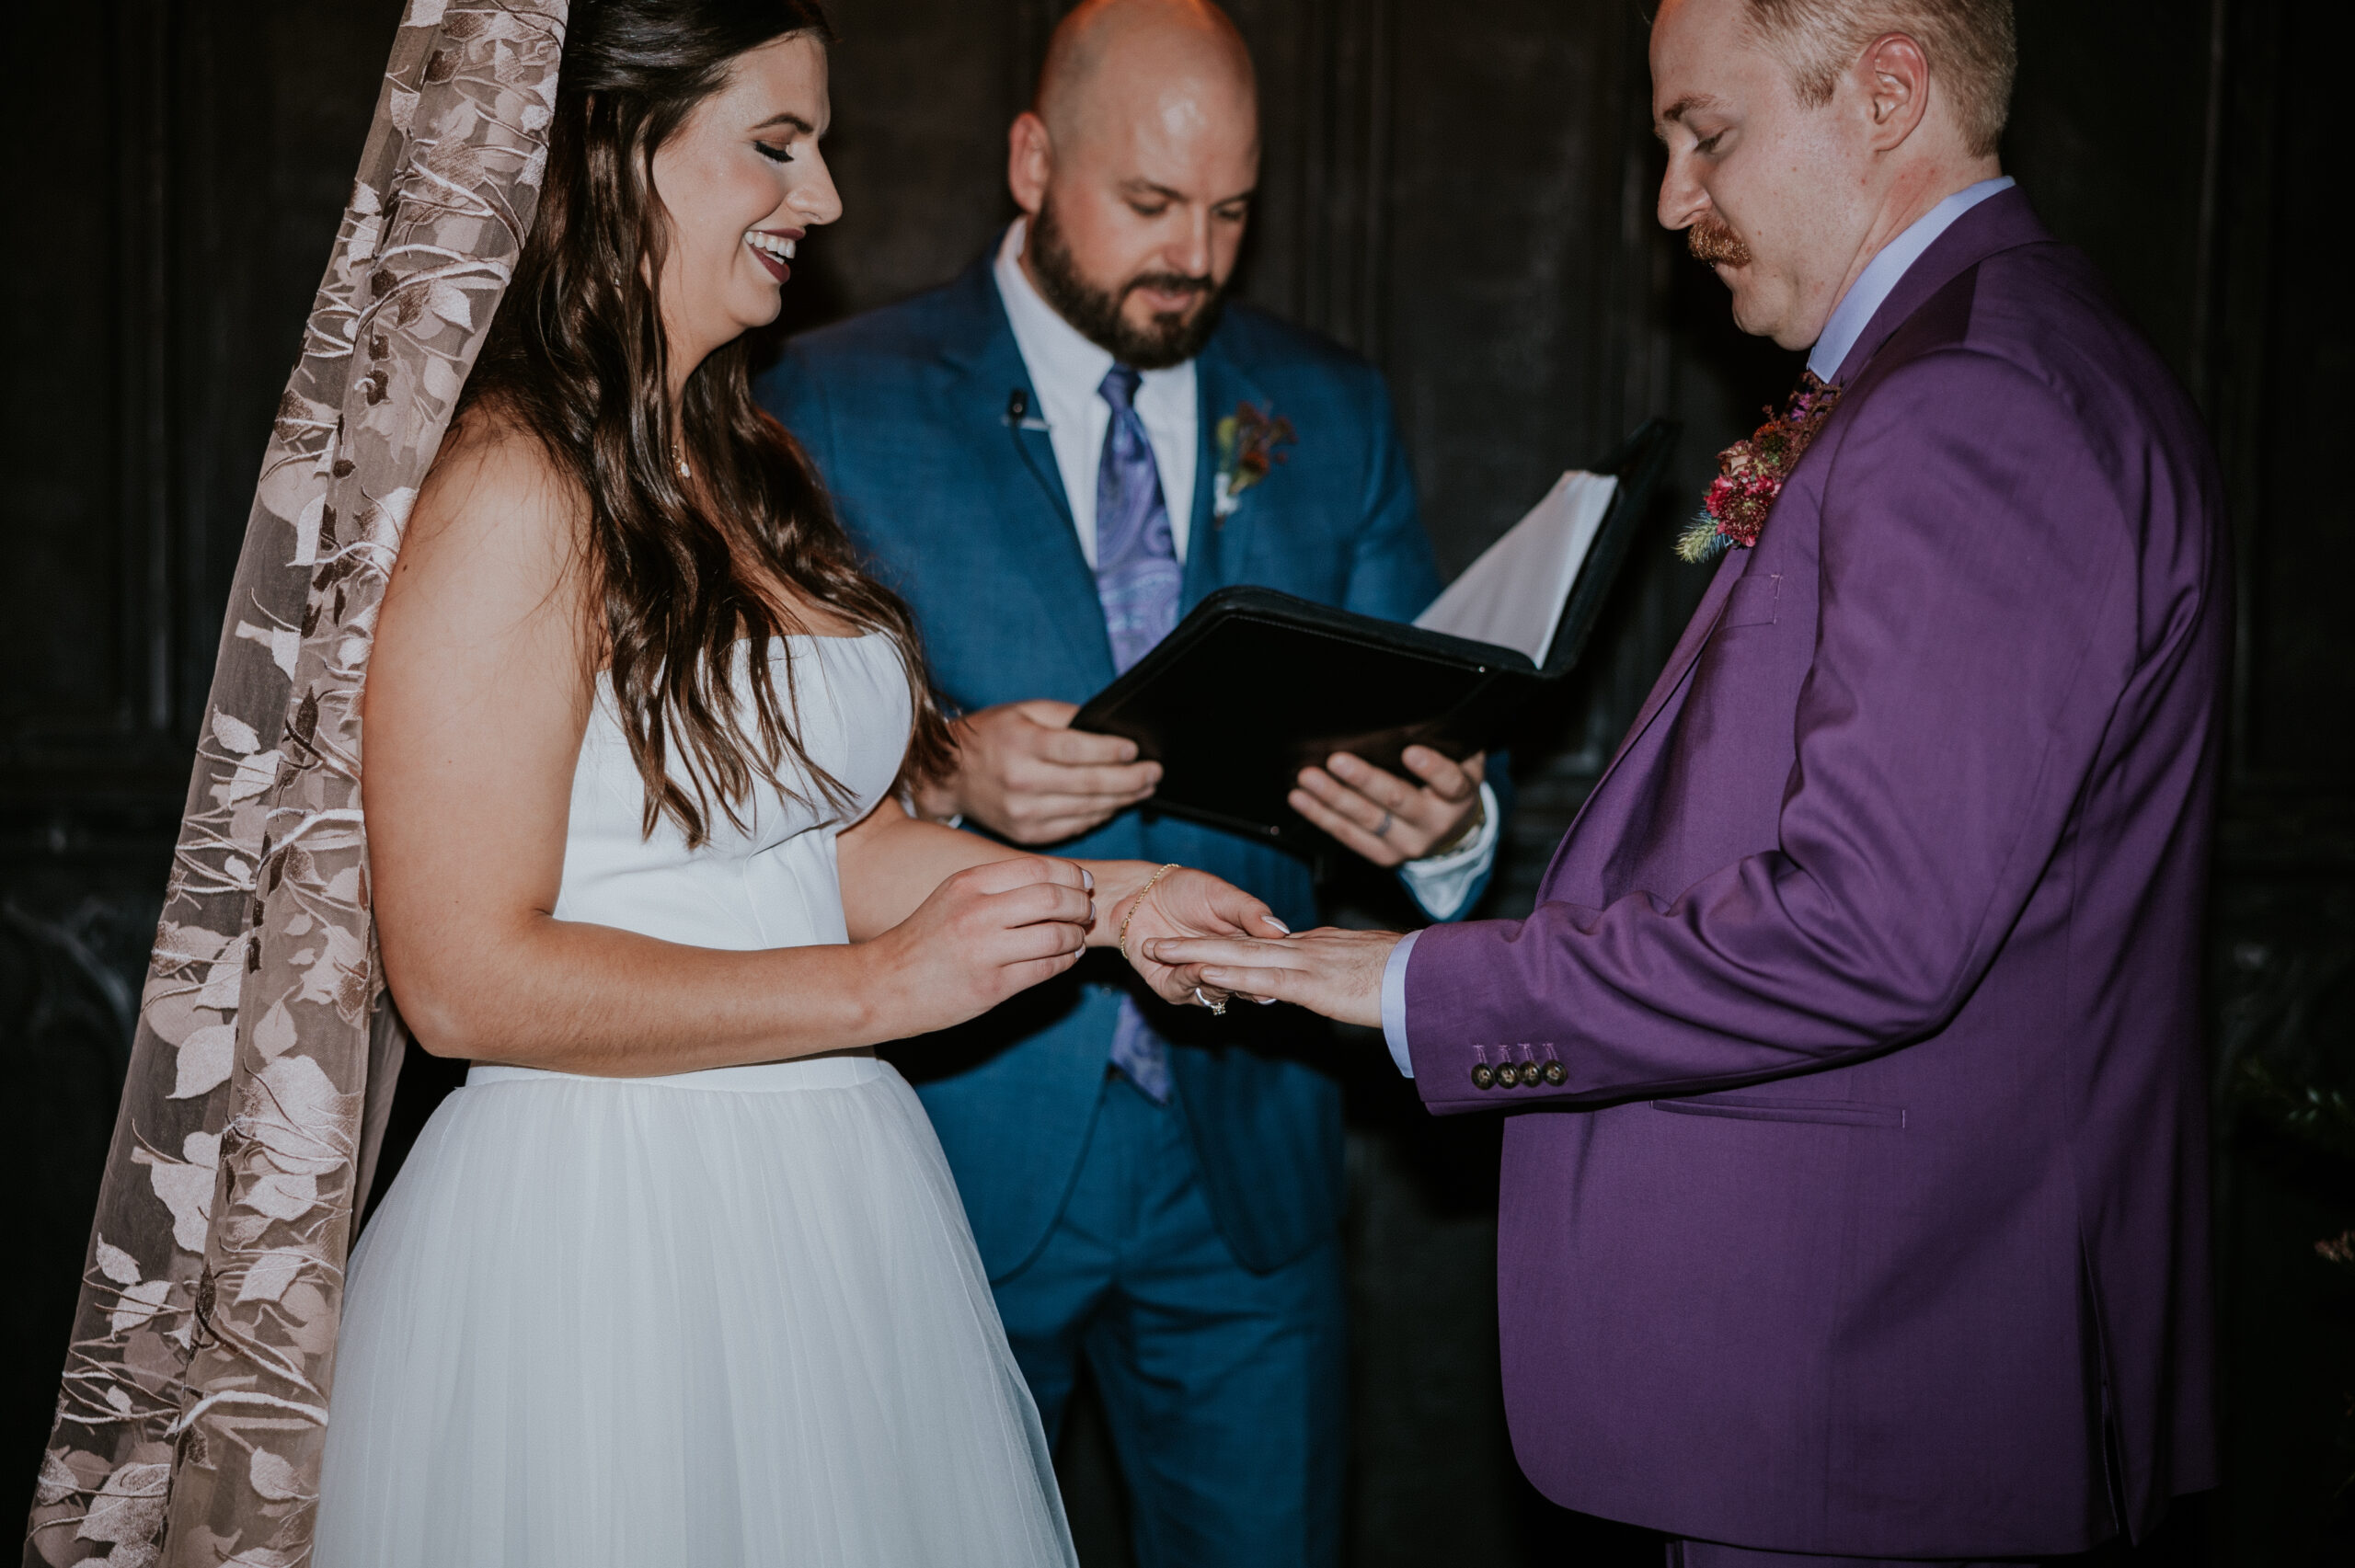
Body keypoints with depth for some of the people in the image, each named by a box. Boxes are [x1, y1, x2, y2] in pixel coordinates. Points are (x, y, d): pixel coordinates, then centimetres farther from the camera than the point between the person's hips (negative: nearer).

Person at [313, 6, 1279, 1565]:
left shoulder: (738, 468, 11)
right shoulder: (511, 491, -16)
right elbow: (467, 977, -19)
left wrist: (1096, 898, 2)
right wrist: (878, 989, -16)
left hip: (830, 1201, 8)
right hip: (609, 1227, -8)